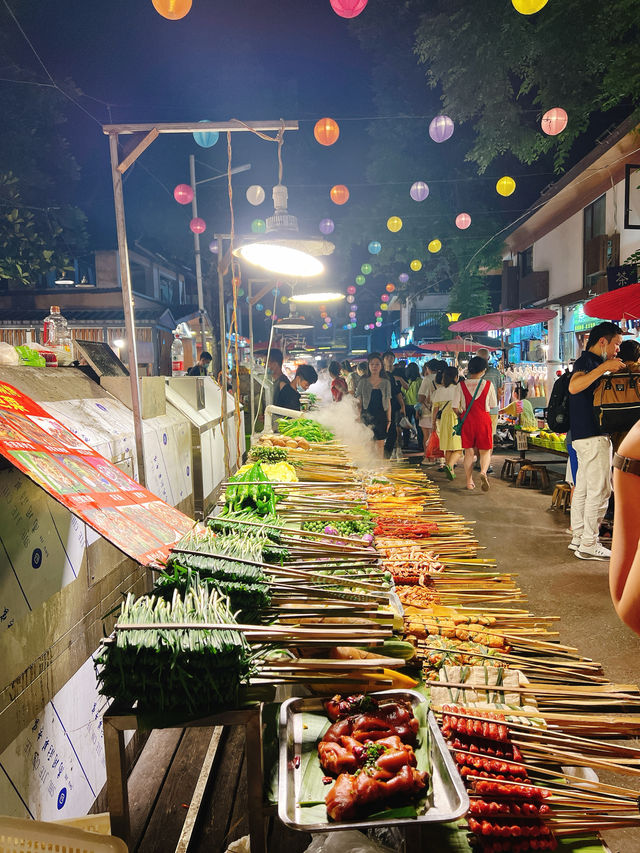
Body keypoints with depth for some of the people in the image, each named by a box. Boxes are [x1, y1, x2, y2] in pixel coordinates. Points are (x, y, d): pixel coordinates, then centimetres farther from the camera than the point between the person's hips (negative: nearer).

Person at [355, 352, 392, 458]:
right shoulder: (363, 382, 3)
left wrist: (389, 420, 6)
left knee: (380, 443, 3)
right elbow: (359, 402, 4)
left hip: (381, 417, 1)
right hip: (366, 416, -1)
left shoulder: (386, 382, 7)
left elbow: (388, 403, 9)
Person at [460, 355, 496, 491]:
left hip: (467, 420, 1)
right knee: (485, 451, 9)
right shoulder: (488, 385, -5)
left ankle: (469, 481, 13)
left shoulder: (462, 385, -5)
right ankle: (483, 472, -20)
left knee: (469, 452, 11)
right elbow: (493, 405, 5)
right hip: (484, 419, -1)